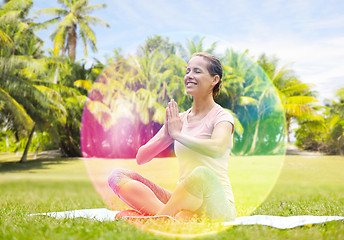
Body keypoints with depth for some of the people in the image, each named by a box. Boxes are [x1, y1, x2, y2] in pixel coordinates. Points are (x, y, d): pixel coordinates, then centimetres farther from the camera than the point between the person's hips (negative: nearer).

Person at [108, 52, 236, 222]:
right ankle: (170, 215, -31)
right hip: (183, 201, 5)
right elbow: (141, 158, 8)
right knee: (118, 176, -11)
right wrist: (166, 135, -10)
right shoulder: (179, 119, 14)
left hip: (215, 203, -5)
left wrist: (177, 133, -14)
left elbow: (217, 148, -27)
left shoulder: (222, 117, -1)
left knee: (202, 173, -40)